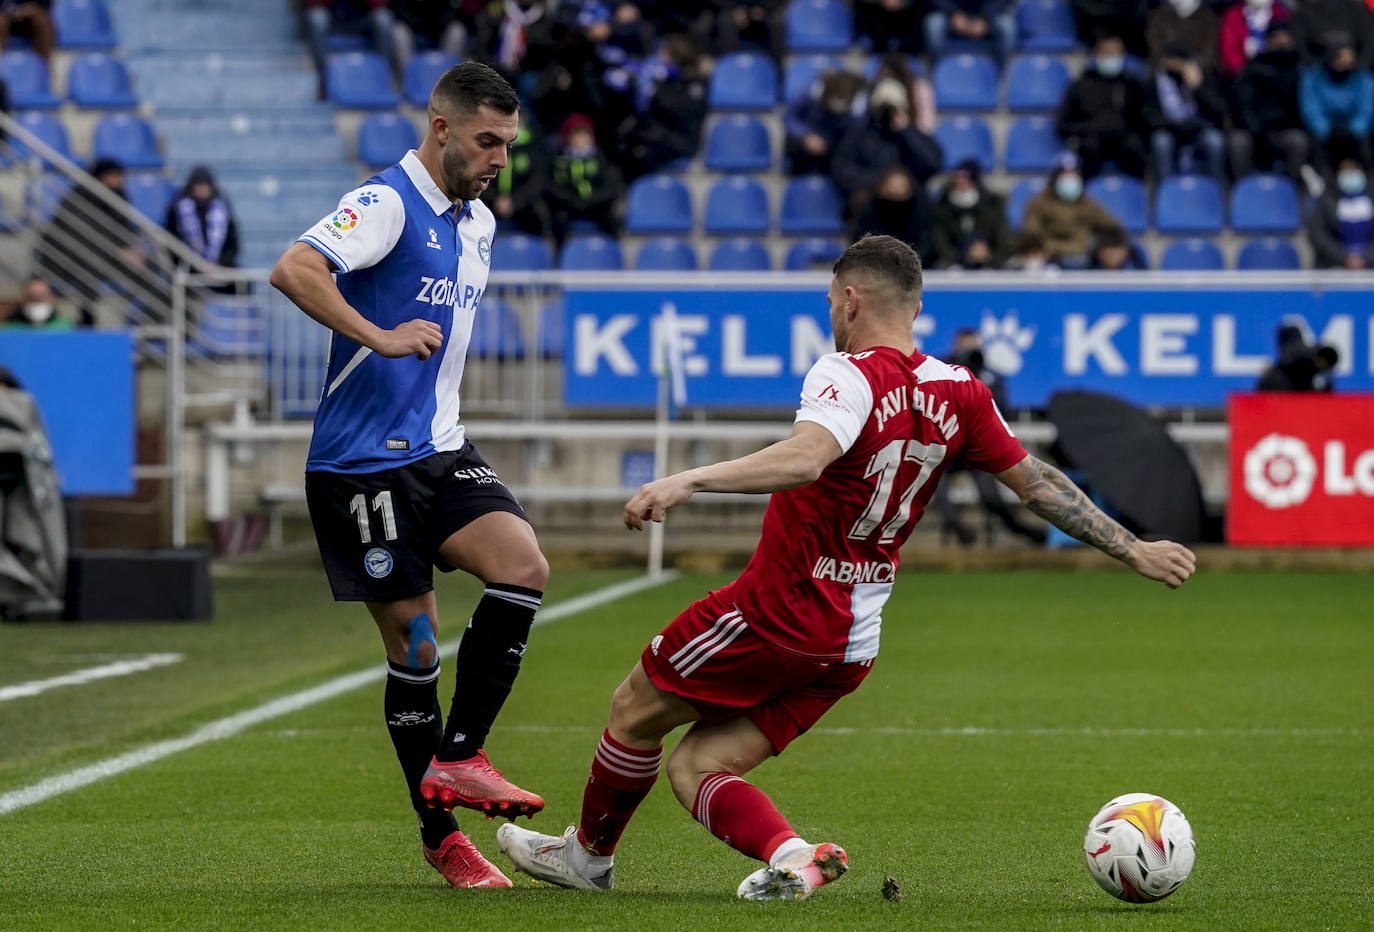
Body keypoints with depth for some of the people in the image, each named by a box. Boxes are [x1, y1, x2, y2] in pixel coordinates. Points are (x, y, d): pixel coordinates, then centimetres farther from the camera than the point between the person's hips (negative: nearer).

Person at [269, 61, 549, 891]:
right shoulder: (386, 203, -13)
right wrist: (379, 337, -33)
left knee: (524, 567, -16)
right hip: (364, 462, -7)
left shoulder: (478, 222, 14)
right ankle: (441, 838, 7)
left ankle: (458, 756, -9)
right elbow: (294, 270, -29)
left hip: (440, 450, 7)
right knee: (414, 643, -3)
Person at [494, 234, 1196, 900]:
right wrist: (1133, 550, 20)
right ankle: (788, 855, -10)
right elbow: (1039, 486, 10)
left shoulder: (847, 375, -18)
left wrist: (688, 480, -46)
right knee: (692, 769, 12)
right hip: (851, 648, 7)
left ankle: (589, 853, 32)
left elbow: (804, 459, -37)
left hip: (776, 615, -7)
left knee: (635, 710, 16)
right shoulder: (957, 393, 4)